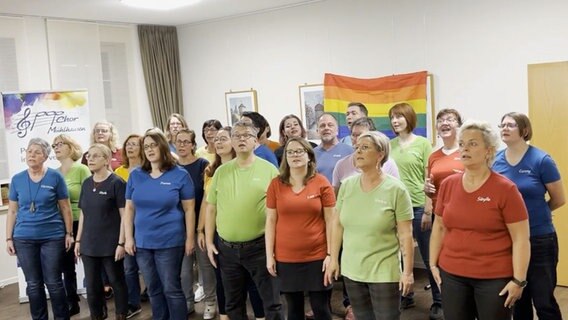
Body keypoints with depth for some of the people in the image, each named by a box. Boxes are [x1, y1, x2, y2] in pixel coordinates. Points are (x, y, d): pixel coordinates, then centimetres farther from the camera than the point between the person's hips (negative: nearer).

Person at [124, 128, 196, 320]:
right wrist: (128, 238, 2)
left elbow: (189, 209, -3)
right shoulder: (135, 175, 4)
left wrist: (190, 238, -5)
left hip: (170, 242, -4)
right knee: (153, 290, 15)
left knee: (172, 289, 3)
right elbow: (129, 208, 8)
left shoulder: (179, 175, -5)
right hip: (142, 243, 4)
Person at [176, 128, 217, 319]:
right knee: (183, 266, 9)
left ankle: (209, 302, 19)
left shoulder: (203, 165, -4)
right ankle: (186, 302, 24)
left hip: (200, 224, -3)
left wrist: (202, 224, -11)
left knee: (205, 264, 6)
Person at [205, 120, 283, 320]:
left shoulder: (269, 169, -4)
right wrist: (209, 242, 7)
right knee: (233, 304, 17)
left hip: (259, 247, -3)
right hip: (227, 249, 4)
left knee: (271, 301, 4)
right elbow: (211, 208, 11)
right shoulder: (221, 172, 6)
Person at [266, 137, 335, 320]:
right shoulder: (276, 184, 1)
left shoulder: (322, 183, -3)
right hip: (286, 258, 2)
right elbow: (270, 221, 4)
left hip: (317, 257, -1)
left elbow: (330, 221, -1)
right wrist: (269, 256, 1)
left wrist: (331, 254, -5)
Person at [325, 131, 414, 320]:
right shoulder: (347, 185, 1)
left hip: (384, 273, -4)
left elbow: (405, 235, -10)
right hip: (351, 270, 4)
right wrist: (333, 259, 7)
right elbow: (337, 224, 8)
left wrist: (408, 271, -10)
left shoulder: (396, 189, -11)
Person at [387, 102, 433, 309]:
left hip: (418, 207, -3)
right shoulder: (389, 145, 8)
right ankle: (406, 296, 26)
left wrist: (428, 210, -8)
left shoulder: (423, 144, -2)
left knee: (428, 256, 4)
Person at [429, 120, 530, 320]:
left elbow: (521, 239, -10)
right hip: (452, 274, 4)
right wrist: (433, 264, 10)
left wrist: (519, 280, -12)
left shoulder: (505, 189, -10)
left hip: (495, 278, -3)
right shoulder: (448, 184, 2)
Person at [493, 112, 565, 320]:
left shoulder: (541, 160, -10)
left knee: (543, 301, 3)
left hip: (539, 240, -4)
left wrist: (534, 213, 7)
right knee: (517, 299, 16)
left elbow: (559, 200, -2)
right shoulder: (495, 161, 0)